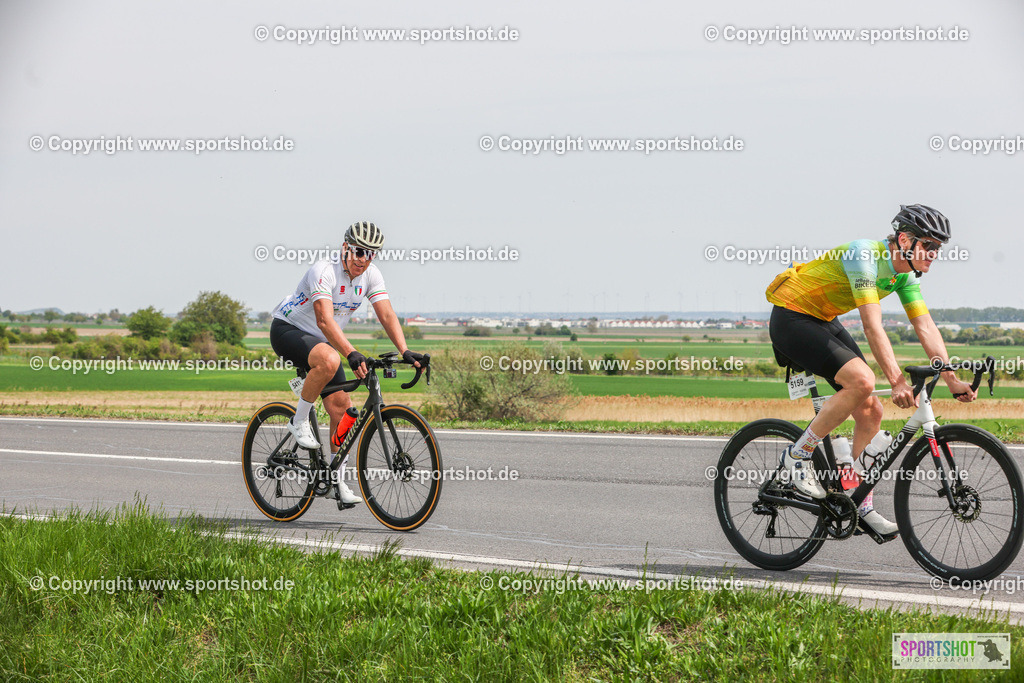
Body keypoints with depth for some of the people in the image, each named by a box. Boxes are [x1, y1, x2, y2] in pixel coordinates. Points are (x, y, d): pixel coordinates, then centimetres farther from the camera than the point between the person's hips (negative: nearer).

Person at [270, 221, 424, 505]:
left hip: (320, 341, 7)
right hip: (288, 330, -7)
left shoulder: (371, 275, -7)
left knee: (342, 408, -2)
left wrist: (405, 351, -31)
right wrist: (352, 354, -51)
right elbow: (325, 320, -38)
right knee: (329, 360, -38)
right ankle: (299, 420, -18)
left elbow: (387, 314, -15)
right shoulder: (324, 271, -28)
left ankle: (338, 480, 10)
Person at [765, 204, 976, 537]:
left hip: (824, 322, 9)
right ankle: (798, 455, -15)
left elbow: (926, 328, 1)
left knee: (870, 413, 0)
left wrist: (952, 381, -7)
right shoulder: (865, 254, -27)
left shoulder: (905, 274, 0)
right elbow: (872, 324, -33)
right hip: (791, 318, -9)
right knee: (861, 380, -29)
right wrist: (897, 381, -38)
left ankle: (861, 506, 9)